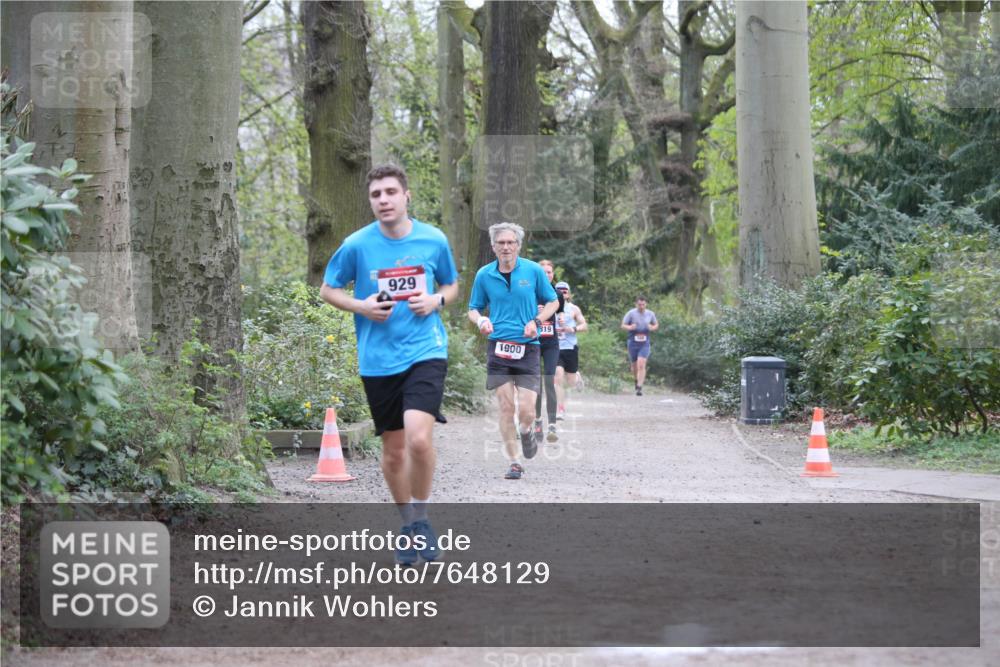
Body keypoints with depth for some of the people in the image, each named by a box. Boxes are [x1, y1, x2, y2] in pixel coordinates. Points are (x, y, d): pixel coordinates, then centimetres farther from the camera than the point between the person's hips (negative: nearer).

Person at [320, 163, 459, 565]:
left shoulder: (434, 240, -1)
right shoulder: (356, 245, -3)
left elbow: (452, 285, 15)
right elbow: (328, 290, 8)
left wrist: (436, 300, -6)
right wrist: (360, 306, -10)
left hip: (425, 351, -1)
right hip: (378, 361, 1)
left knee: (419, 438, -21)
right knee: (393, 450, 9)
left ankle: (421, 519, 1)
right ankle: (409, 526, 29)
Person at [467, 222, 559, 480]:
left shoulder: (533, 270, 1)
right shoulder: (484, 275, 5)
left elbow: (553, 302, 11)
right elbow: (473, 309, 15)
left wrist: (536, 321, -7)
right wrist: (480, 320, -9)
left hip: (527, 347, -1)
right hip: (498, 347, 1)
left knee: (526, 410, -6)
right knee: (506, 407, -3)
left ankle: (526, 432, 29)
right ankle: (514, 462, 9)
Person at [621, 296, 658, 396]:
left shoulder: (650, 314, 3)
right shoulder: (631, 313, -5)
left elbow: (656, 325, 17)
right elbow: (623, 325, -2)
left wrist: (652, 328, -7)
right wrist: (630, 328, -23)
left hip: (644, 343, 0)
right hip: (633, 342, 0)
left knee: (641, 365, -15)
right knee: (634, 365, 13)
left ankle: (639, 388, -16)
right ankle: (637, 379, 45)